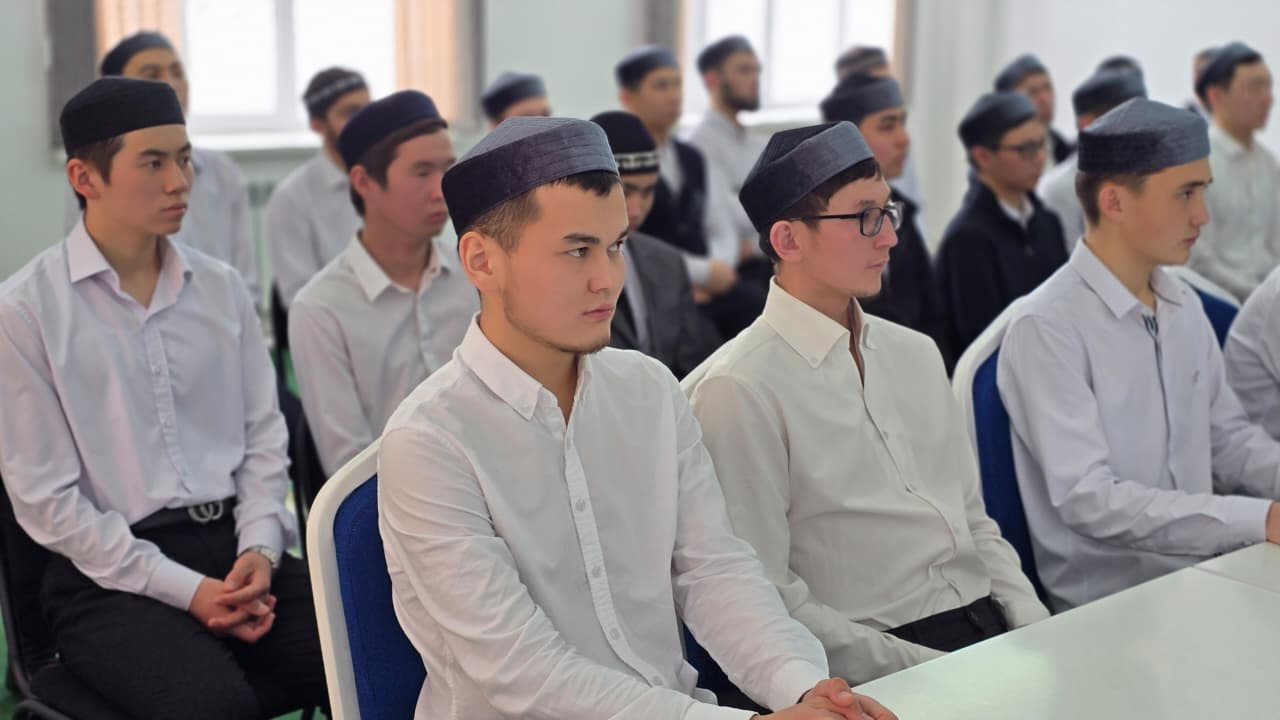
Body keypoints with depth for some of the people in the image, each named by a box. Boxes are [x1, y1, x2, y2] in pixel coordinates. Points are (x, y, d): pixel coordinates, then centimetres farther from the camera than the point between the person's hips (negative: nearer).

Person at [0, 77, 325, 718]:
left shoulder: (222, 288, 9)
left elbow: (264, 436, 12)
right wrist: (185, 589, -13)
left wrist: (259, 550, -7)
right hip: (110, 574, -4)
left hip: (236, 548, 5)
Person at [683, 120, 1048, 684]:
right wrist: (925, 670, -16)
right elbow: (766, 600, -13)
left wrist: (1041, 635, 3)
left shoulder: (916, 354, 15)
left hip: (991, 625, 7)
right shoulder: (738, 390, -10)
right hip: (881, 668, -7)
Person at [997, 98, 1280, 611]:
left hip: (1204, 569, 7)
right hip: (1108, 601, -7)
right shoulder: (1047, 327, -15)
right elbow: (1089, 500, -20)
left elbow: (1227, 438, 16)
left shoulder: (1184, 306, 9)